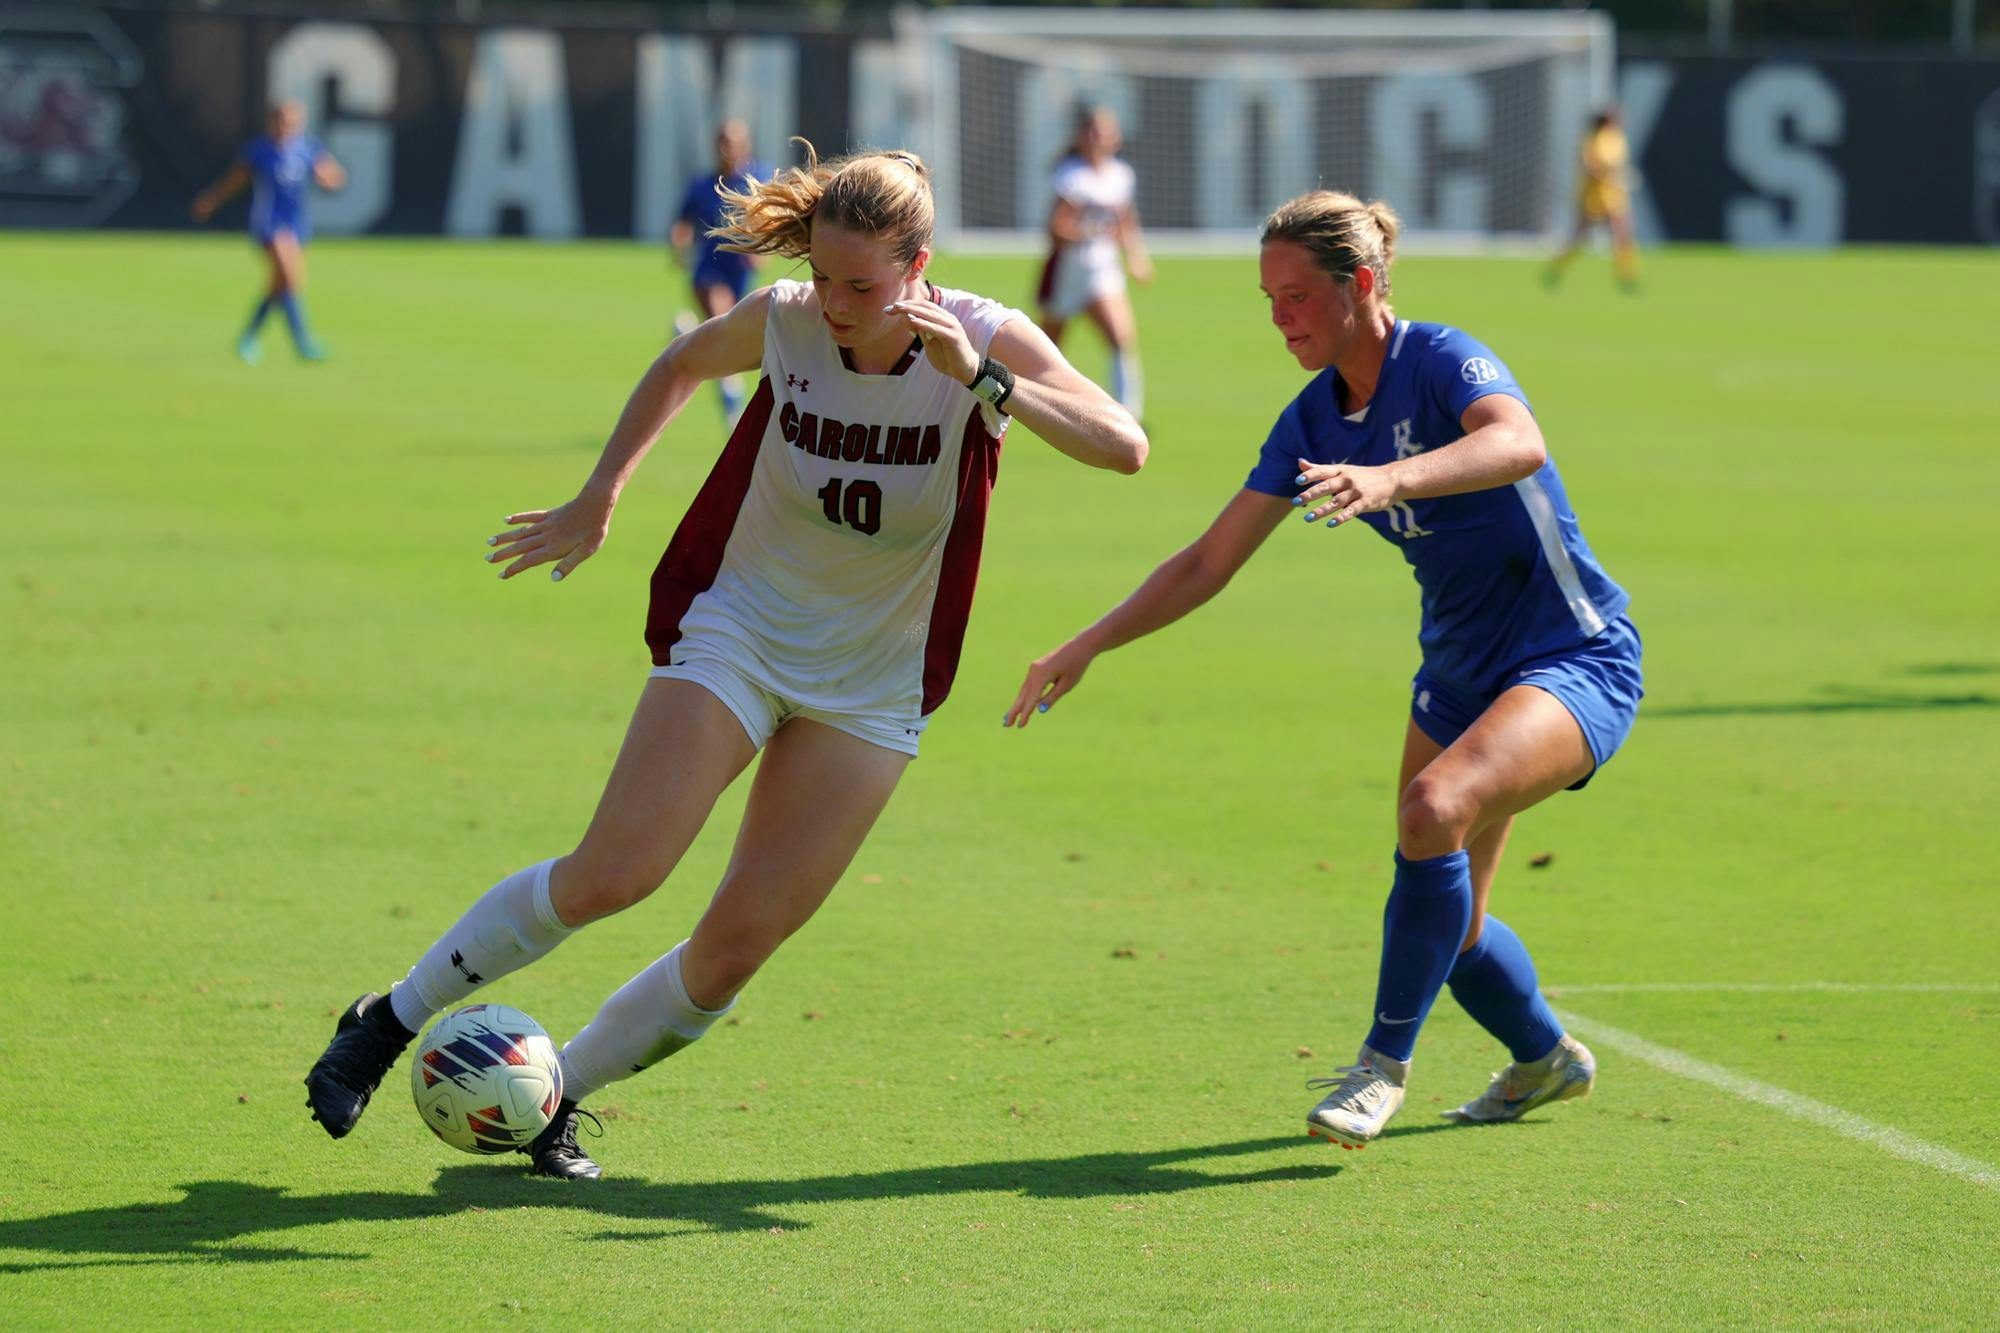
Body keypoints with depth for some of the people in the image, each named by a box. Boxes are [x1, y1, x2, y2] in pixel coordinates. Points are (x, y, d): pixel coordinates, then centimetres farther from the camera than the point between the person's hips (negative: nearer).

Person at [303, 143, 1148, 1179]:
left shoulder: (986, 343, -16)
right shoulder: (782, 322, -12)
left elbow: (1125, 448, -29)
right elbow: (683, 365, 12)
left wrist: (984, 382, -39)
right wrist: (600, 496, 8)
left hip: (872, 692, 1)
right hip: (738, 629, 0)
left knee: (734, 949, -6)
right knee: (612, 873, -17)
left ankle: (555, 1098, 15)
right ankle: (390, 1024, -1)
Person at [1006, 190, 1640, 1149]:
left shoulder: (1444, 361, -20)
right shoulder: (1313, 421, 2)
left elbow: (1519, 443, -43)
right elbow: (1210, 562, 8)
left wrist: (1391, 478, -59)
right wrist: (1086, 647, 0)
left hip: (1574, 660, -8)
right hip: (1458, 670, 8)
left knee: (1434, 806, -32)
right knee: (1444, 920, 12)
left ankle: (1385, 1063, -17)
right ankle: (1546, 1060, 42)